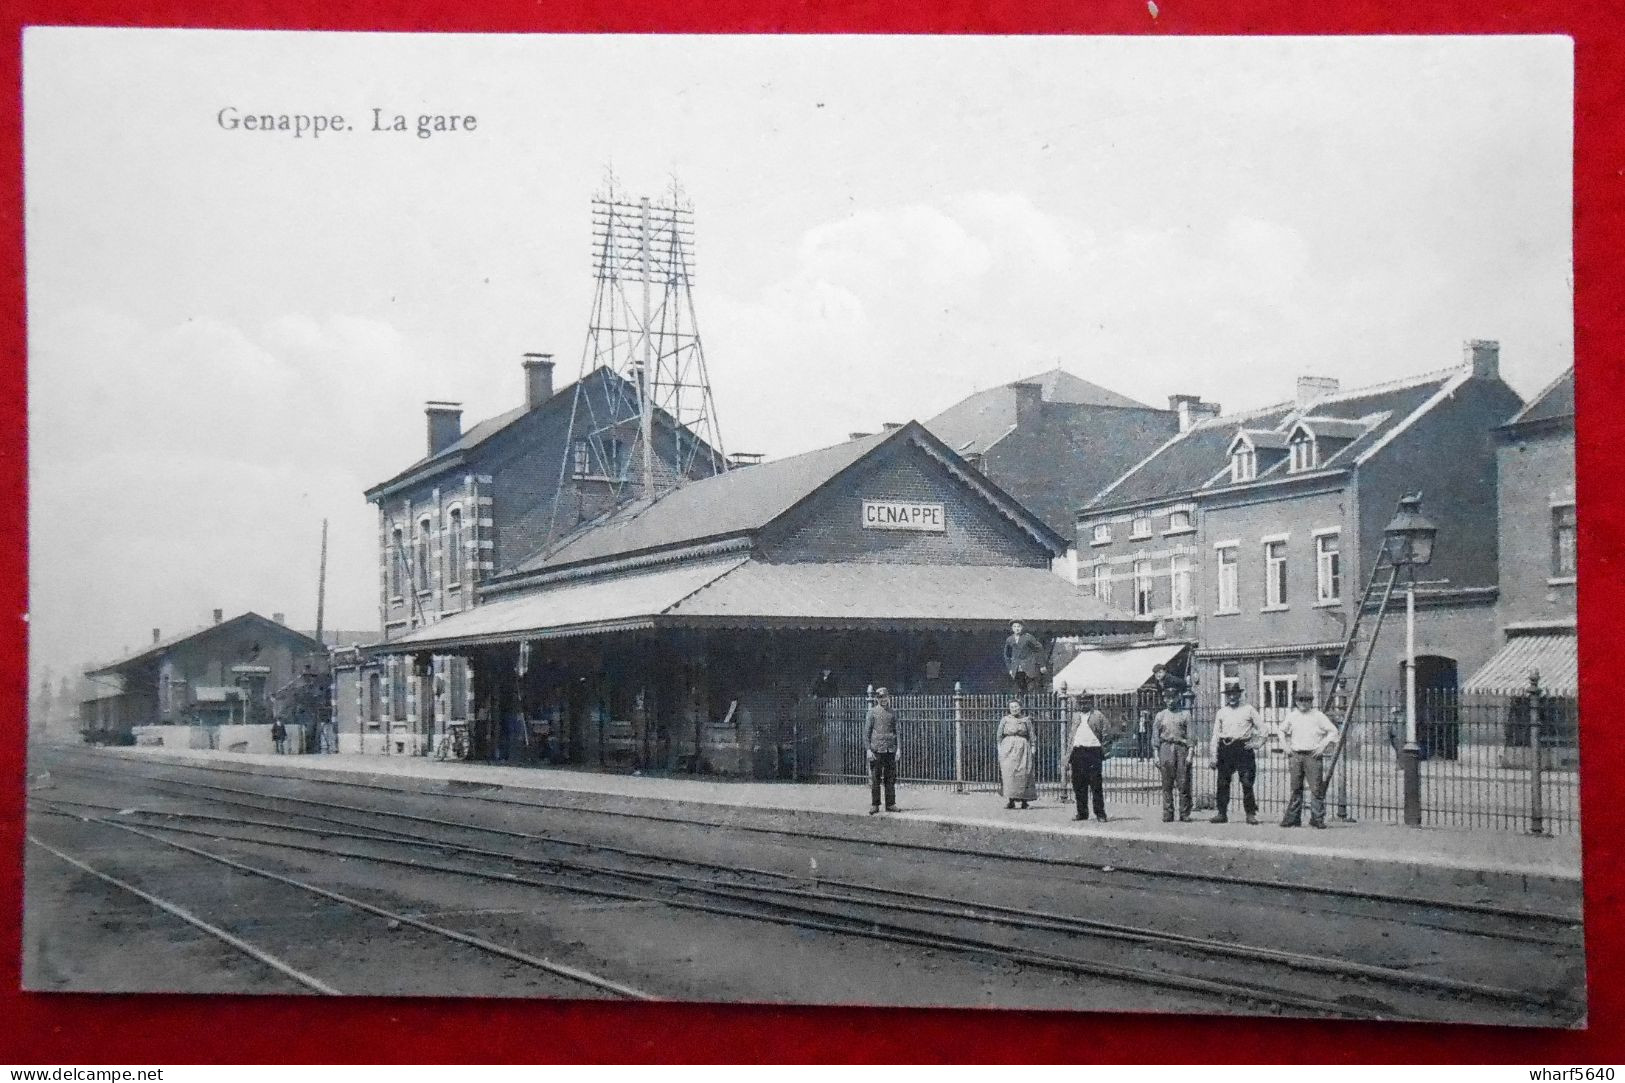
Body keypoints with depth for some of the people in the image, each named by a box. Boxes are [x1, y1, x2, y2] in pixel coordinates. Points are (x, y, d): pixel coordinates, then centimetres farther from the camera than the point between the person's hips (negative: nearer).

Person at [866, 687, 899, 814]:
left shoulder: (892, 713, 13)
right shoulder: (872, 712, 1)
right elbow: (867, 731, 0)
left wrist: (897, 748, 10)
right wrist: (868, 749, -8)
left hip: (890, 750, 4)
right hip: (876, 749, -4)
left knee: (891, 778, 4)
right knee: (875, 778, -2)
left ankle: (890, 804, 10)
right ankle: (874, 805, 4)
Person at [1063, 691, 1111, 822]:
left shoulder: (1098, 716, 8)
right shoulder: (1074, 717, 18)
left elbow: (1105, 735, 5)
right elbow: (1068, 736, 17)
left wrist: (1104, 752, -5)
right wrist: (1067, 754, 8)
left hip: (1093, 751, -4)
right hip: (1077, 751, 4)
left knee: (1096, 785, -6)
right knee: (1079, 785, 4)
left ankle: (1100, 813, -2)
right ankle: (1082, 812, 11)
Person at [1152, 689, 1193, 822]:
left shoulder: (1185, 714, 9)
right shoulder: (1160, 715, 13)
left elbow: (1190, 735, 4)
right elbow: (1155, 736, 12)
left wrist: (1189, 754, -5)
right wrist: (1156, 755, 4)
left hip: (1182, 748, -1)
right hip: (1166, 748, 1)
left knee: (1184, 784, -4)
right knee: (1167, 785, -1)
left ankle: (1184, 814, 0)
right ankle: (1167, 814, 2)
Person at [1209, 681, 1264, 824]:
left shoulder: (1248, 710, 7)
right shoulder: (1221, 712, 13)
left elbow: (1261, 728, 11)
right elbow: (1215, 734, 12)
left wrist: (1257, 743, 0)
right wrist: (1214, 756, 6)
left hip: (1243, 747, -2)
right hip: (1225, 748, 3)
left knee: (1247, 783, -5)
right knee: (1223, 783, 0)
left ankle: (1250, 814, 1)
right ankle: (1222, 813, 6)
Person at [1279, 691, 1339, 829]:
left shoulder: (1318, 716, 1)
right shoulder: (1291, 716, 12)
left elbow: (1333, 731, 2)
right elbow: (1282, 731, 27)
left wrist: (1323, 746, -6)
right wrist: (1286, 746, 14)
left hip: (1313, 755, -4)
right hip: (1296, 755, 4)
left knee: (1316, 788, -7)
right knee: (1295, 788, 5)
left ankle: (1317, 819, -4)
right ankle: (1293, 818, 10)